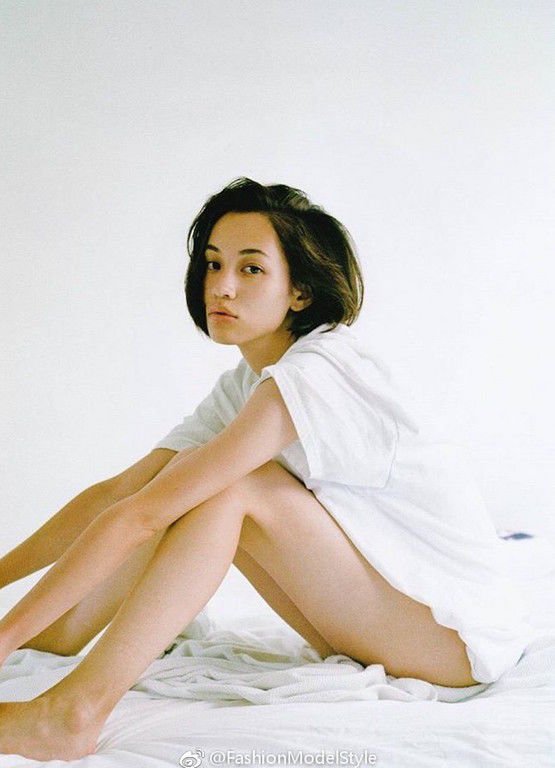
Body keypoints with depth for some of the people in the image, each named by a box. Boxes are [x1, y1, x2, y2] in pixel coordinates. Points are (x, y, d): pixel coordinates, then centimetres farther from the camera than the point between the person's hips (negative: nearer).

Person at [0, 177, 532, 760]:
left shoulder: (313, 374, -24)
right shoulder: (242, 386, 4)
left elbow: (142, 516, -28)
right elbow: (119, 491, 1)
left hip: (457, 632, -8)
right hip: (369, 626, 8)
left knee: (228, 489, -24)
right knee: (189, 483, -2)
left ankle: (78, 708, -28)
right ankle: (58, 640, -1)